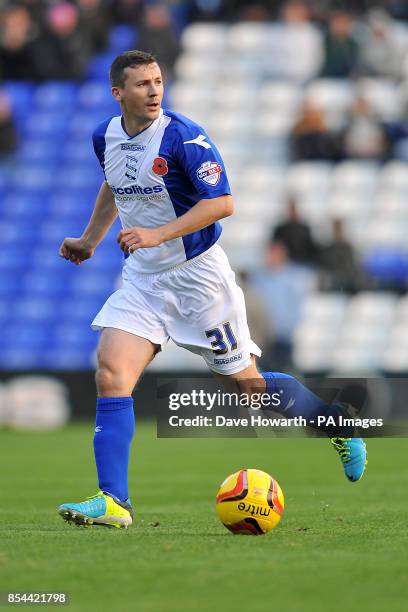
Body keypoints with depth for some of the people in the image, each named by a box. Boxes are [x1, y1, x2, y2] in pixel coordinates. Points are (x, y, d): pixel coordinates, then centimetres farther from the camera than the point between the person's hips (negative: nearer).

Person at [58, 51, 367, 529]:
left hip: (197, 274, -5)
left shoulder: (183, 137, -18)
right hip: (141, 279, 5)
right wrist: (89, 241, 26)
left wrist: (157, 234, -29)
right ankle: (113, 502, -13)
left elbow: (222, 203, -22)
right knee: (110, 377, -12)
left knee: (244, 382, 4)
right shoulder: (105, 137, 3)